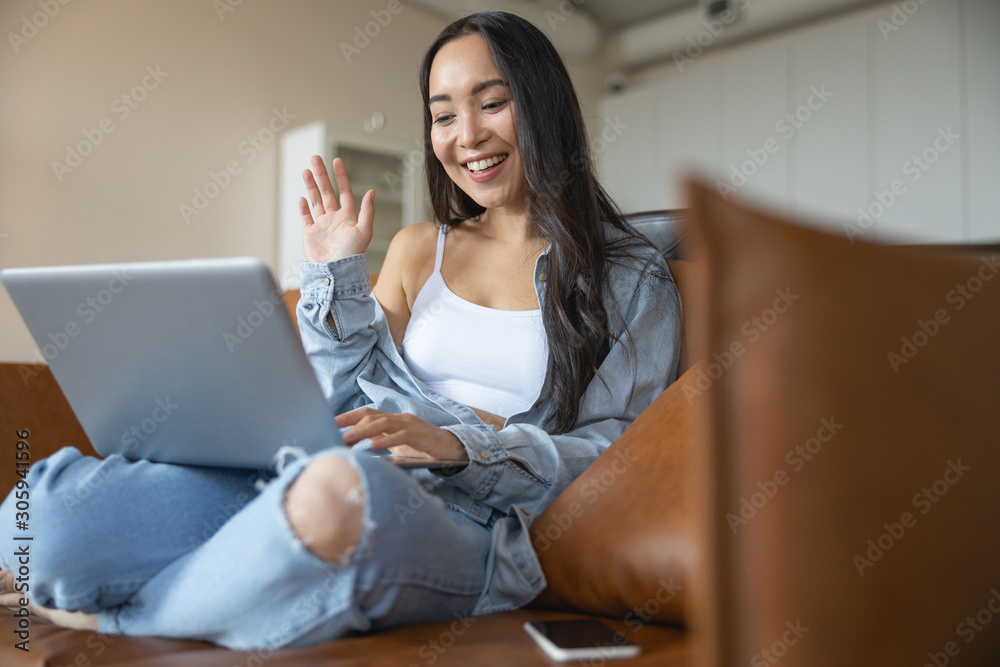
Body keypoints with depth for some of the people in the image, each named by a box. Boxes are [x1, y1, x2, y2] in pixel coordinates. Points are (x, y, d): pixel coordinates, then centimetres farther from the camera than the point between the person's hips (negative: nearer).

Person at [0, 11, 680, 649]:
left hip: (468, 526, -2)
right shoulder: (418, 249, 21)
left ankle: (122, 616, -11)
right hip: (314, 480, 3)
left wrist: (464, 446, -13)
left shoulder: (632, 277, 10)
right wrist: (336, 276, 7)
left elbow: (620, 453, 1)